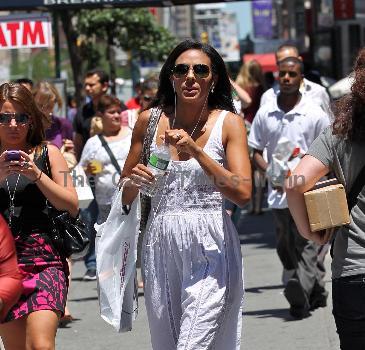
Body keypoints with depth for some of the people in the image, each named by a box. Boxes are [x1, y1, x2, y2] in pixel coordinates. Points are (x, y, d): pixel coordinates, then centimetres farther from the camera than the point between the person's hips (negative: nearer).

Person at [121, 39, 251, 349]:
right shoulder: (150, 120, 8)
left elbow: (243, 193, -13)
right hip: (160, 243, 4)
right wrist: (134, 181, -6)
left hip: (209, 245, -4)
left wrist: (196, 151, -19)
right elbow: (126, 196, 18)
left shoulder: (229, 123, 0)